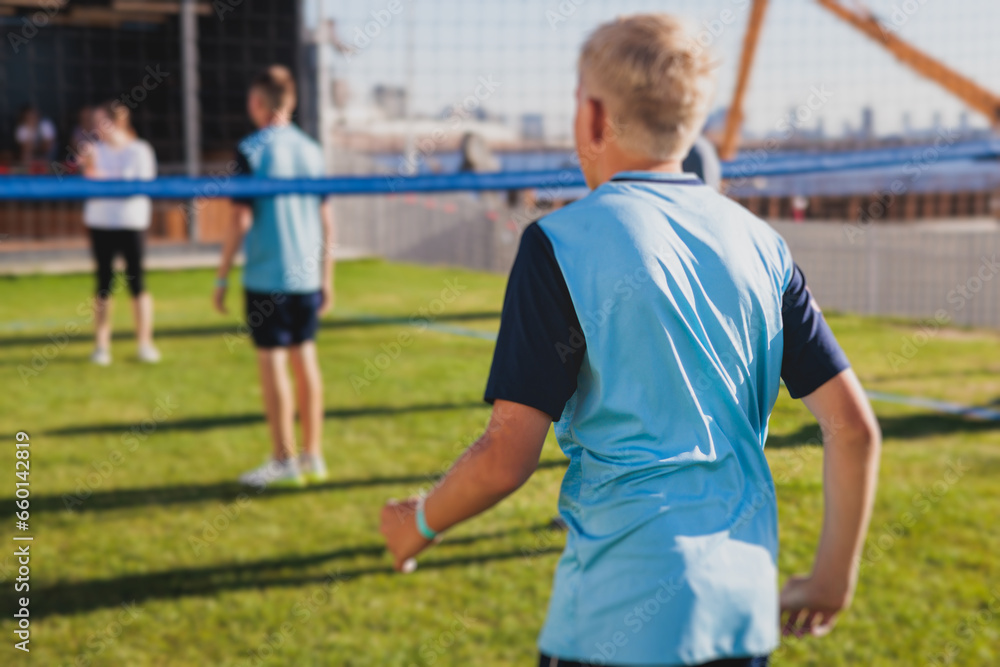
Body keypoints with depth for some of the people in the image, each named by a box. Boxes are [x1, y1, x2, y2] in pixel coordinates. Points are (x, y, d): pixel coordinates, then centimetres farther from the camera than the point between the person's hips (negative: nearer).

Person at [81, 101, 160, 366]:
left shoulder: (139, 150, -3)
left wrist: (104, 177, -14)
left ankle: (145, 342, 8)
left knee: (137, 281, -1)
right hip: (100, 223, 3)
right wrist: (89, 168, -15)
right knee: (103, 283, 4)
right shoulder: (96, 150, 6)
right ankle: (102, 344, 10)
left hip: (131, 222, -3)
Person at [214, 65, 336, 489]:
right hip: (307, 275, 5)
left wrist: (222, 277, -3)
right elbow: (326, 219, 9)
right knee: (305, 359, 11)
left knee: (272, 362, 0)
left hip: (266, 276, -5)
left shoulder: (251, 151, -8)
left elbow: (241, 220, -11)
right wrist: (326, 277, 17)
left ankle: (284, 461, 3)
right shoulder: (312, 150, 7)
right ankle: (312, 456, 16)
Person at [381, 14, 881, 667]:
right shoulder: (760, 242, 4)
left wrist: (419, 523, 6)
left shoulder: (560, 243, -10)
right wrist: (834, 580, 15)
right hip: (748, 613, 5)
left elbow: (506, 459, -13)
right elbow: (855, 425, 3)